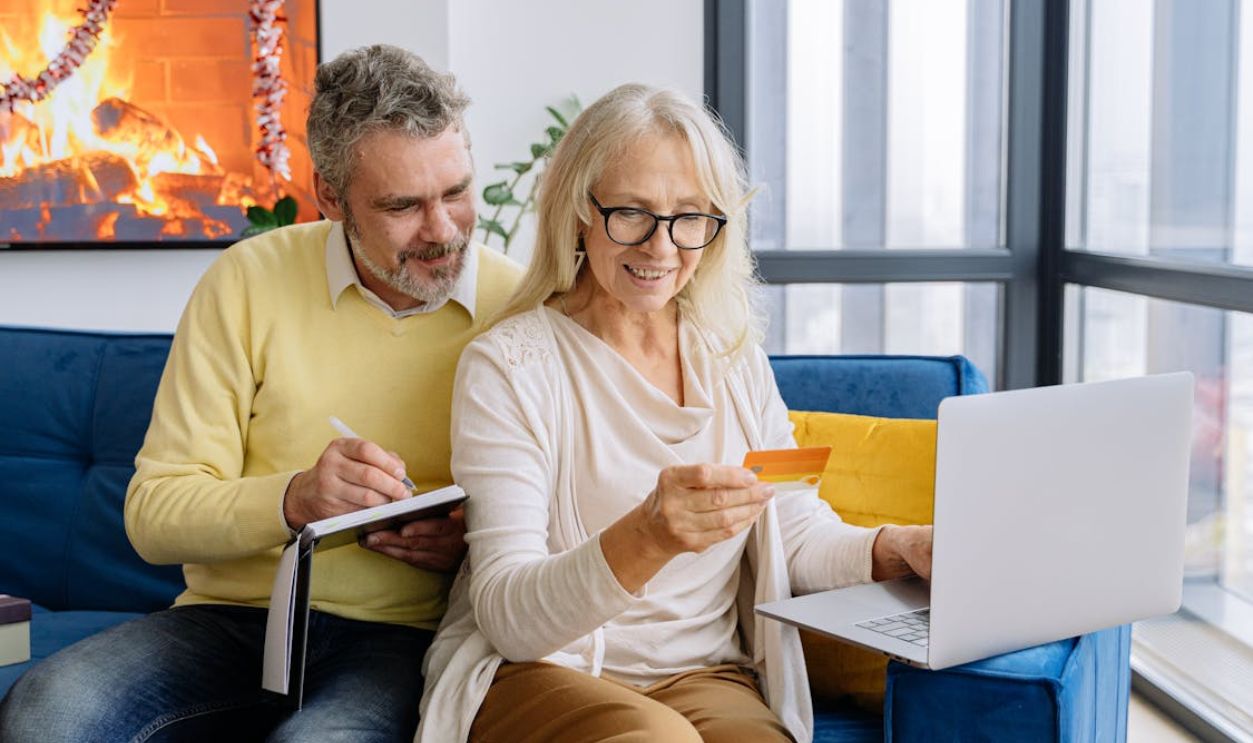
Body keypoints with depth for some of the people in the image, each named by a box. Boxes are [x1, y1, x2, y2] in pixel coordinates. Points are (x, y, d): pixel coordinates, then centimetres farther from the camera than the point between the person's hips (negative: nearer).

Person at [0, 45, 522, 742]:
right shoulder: (250, 280, -1)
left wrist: (472, 544, -15)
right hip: (232, 618, 2)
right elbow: (154, 512, -3)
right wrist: (291, 499, -21)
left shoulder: (519, 304, -1)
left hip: (403, 634, -2)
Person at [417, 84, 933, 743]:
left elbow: (802, 536, 7)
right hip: (540, 674, -3)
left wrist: (897, 548, -15)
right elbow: (507, 618, -15)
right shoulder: (507, 366, -8)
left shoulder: (735, 360, 10)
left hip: (709, 680, 4)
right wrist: (645, 540, -34)